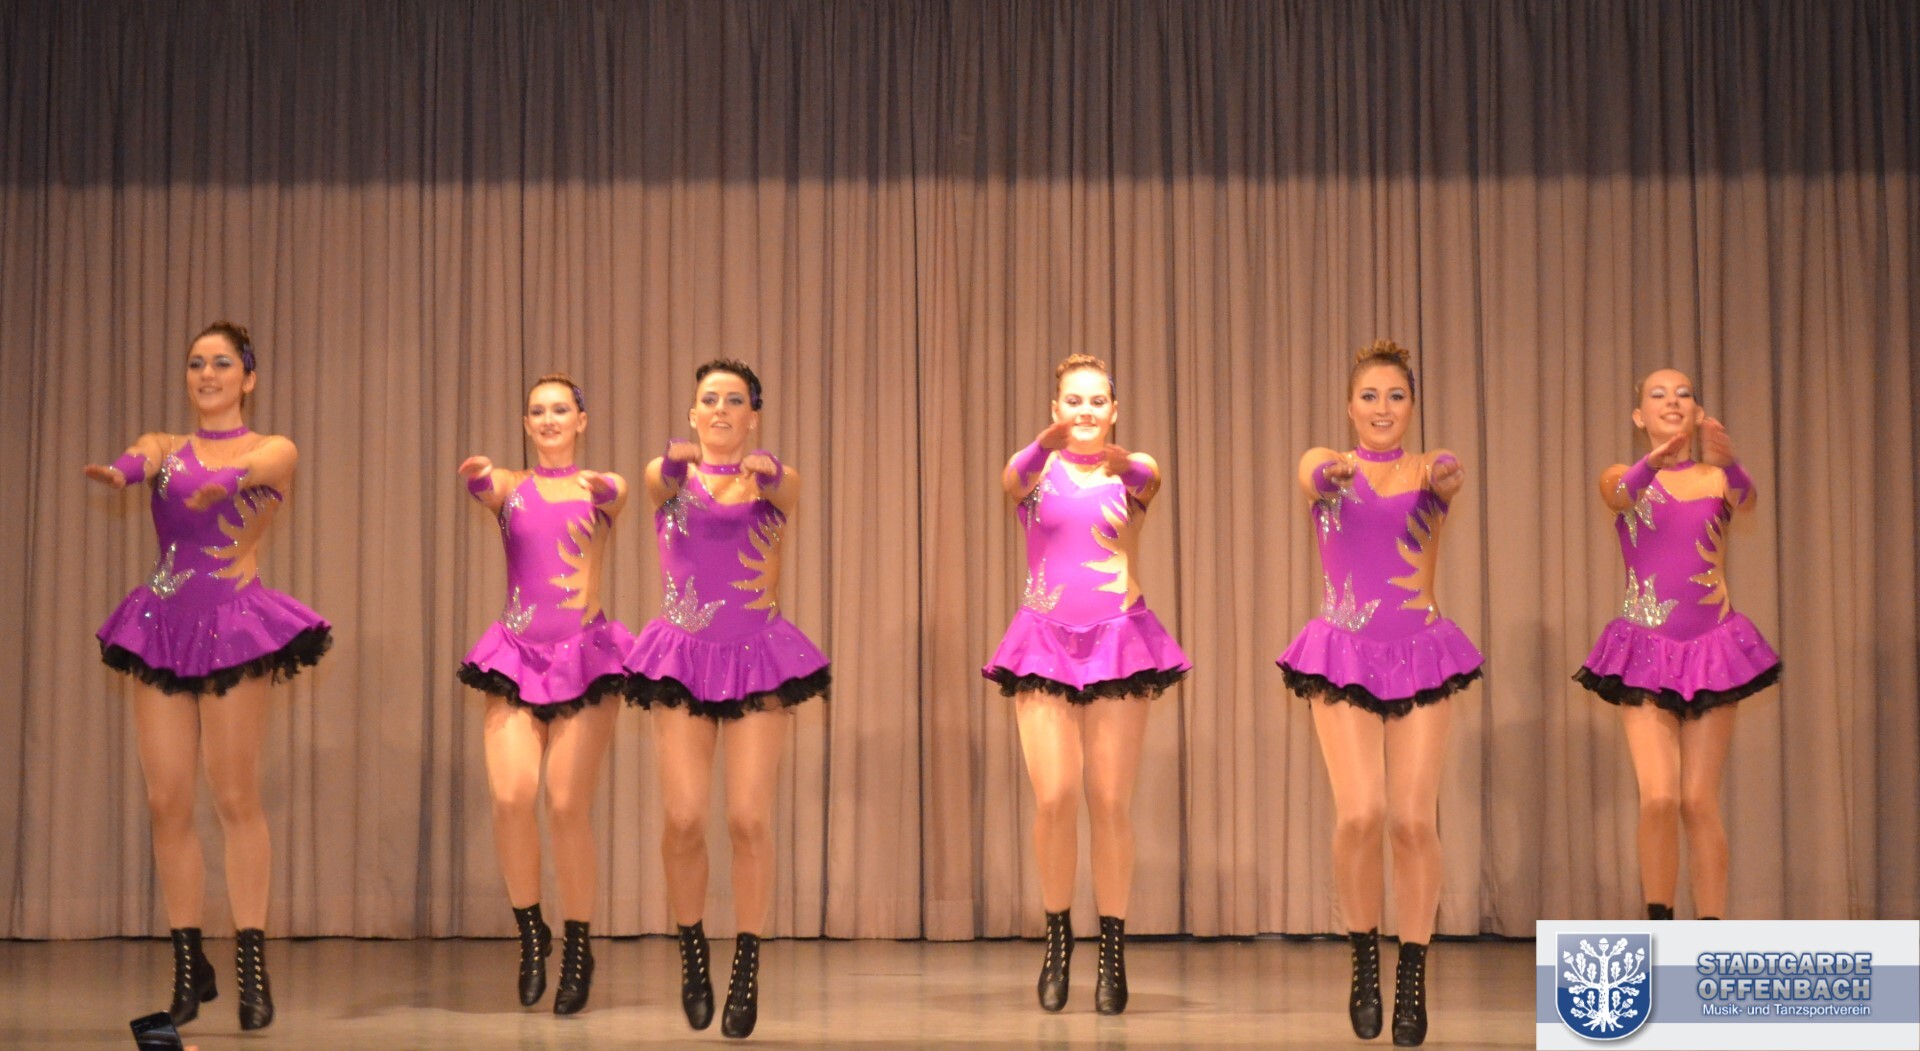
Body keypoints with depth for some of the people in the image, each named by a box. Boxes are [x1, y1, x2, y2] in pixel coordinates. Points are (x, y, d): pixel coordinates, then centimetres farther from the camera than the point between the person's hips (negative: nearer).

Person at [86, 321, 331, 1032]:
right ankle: (189, 966, 10)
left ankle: (252, 965, -1)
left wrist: (221, 481, -42)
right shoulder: (164, 446, 14)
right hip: (162, 623, 4)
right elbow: (136, 462, -10)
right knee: (167, 802, 1)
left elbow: (251, 467, -18)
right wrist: (116, 473, -35)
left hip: (234, 621, -3)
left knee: (236, 799, -6)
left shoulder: (276, 451, 7)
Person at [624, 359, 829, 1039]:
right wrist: (677, 463, -43)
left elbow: (785, 499, -19)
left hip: (756, 655, 0)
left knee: (750, 820, -5)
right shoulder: (667, 476, 4)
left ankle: (747, 971, 7)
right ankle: (692, 956, 18)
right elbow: (668, 486, -19)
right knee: (684, 819, -5)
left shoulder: (776, 481, 4)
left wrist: (767, 473, -43)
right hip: (683, 656, 0)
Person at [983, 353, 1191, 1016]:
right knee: (1054, 799, -6)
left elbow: (1147, 481, -20)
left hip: (1118, 638, 0)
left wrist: (1120, 459, -43)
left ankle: (1113, 953, 9)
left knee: (1111, 802, 1)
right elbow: (1012, 478, -21)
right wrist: (1048, 441, -43)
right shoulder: (1038, 468, 3)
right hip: (1045, 639, 0)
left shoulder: (1134, 471, 5)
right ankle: (1057, 939, 12)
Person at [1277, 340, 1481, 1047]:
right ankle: (1364, 962, 10)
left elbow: (1452, 480, -19)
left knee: (1415, 821, -4)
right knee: (1361, 815, -13)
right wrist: (1332, 471, -46)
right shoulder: (1329, 467, 3)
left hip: (1420, 655, 1)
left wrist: (1447, 471, -44)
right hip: (1343, 655, -1)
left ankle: (1412, 982, 8)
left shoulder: (1426, 472, 5)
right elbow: (1314, 477, -21)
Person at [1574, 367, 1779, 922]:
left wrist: (1725, 461, -42)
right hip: (1647, 650, -1)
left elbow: (1744, 500, -18)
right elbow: (1619, 494, -22)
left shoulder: (1716, 479, 5)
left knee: (1700, 801, 0)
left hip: (1711, 649, 1)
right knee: (1659, 798, -12)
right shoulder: (1626, 479, 3)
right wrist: (1653, 463, -45)